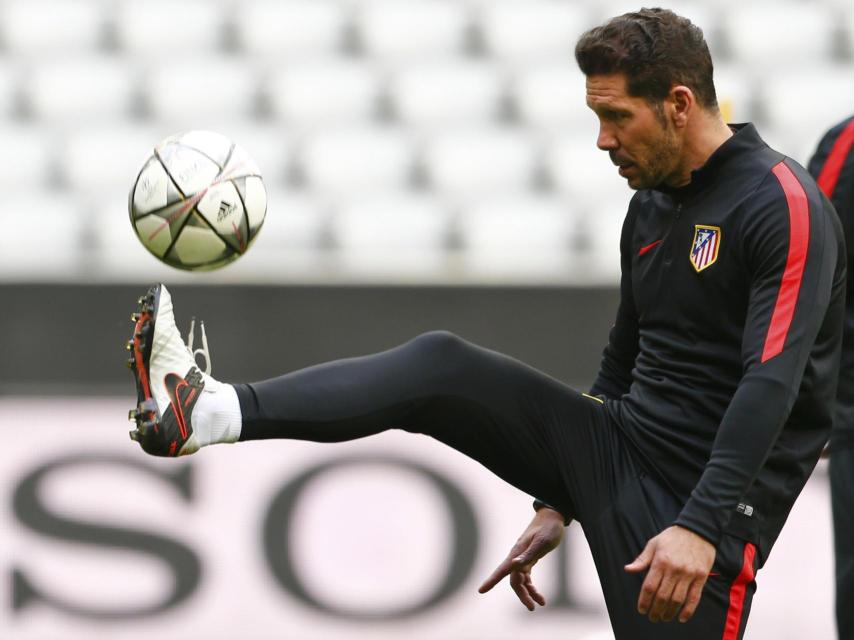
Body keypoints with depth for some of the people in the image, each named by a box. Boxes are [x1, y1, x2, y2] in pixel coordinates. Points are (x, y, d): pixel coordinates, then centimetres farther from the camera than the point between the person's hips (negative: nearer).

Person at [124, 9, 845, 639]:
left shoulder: (782, 205, -15)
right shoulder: (650, 206, 13)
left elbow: (771, 383, -25)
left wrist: (702, 527, -33)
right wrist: (559, 503, 26)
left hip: (704, 507, -8)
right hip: (619, 445, 8)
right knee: (441, 367, -5)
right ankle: (212, 412, -14)